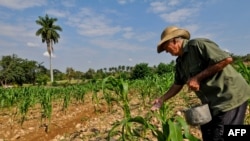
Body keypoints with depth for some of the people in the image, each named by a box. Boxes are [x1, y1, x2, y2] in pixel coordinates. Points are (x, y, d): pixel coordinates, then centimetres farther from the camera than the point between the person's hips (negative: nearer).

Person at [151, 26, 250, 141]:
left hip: (229, 96, -9)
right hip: (212, 102, 9)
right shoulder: (180, 62, 9)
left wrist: (198, 77, -22)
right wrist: (162, 99, 11)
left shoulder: (197, 44, -18)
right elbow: (177, 84, 16)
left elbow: (227, 59, -24)